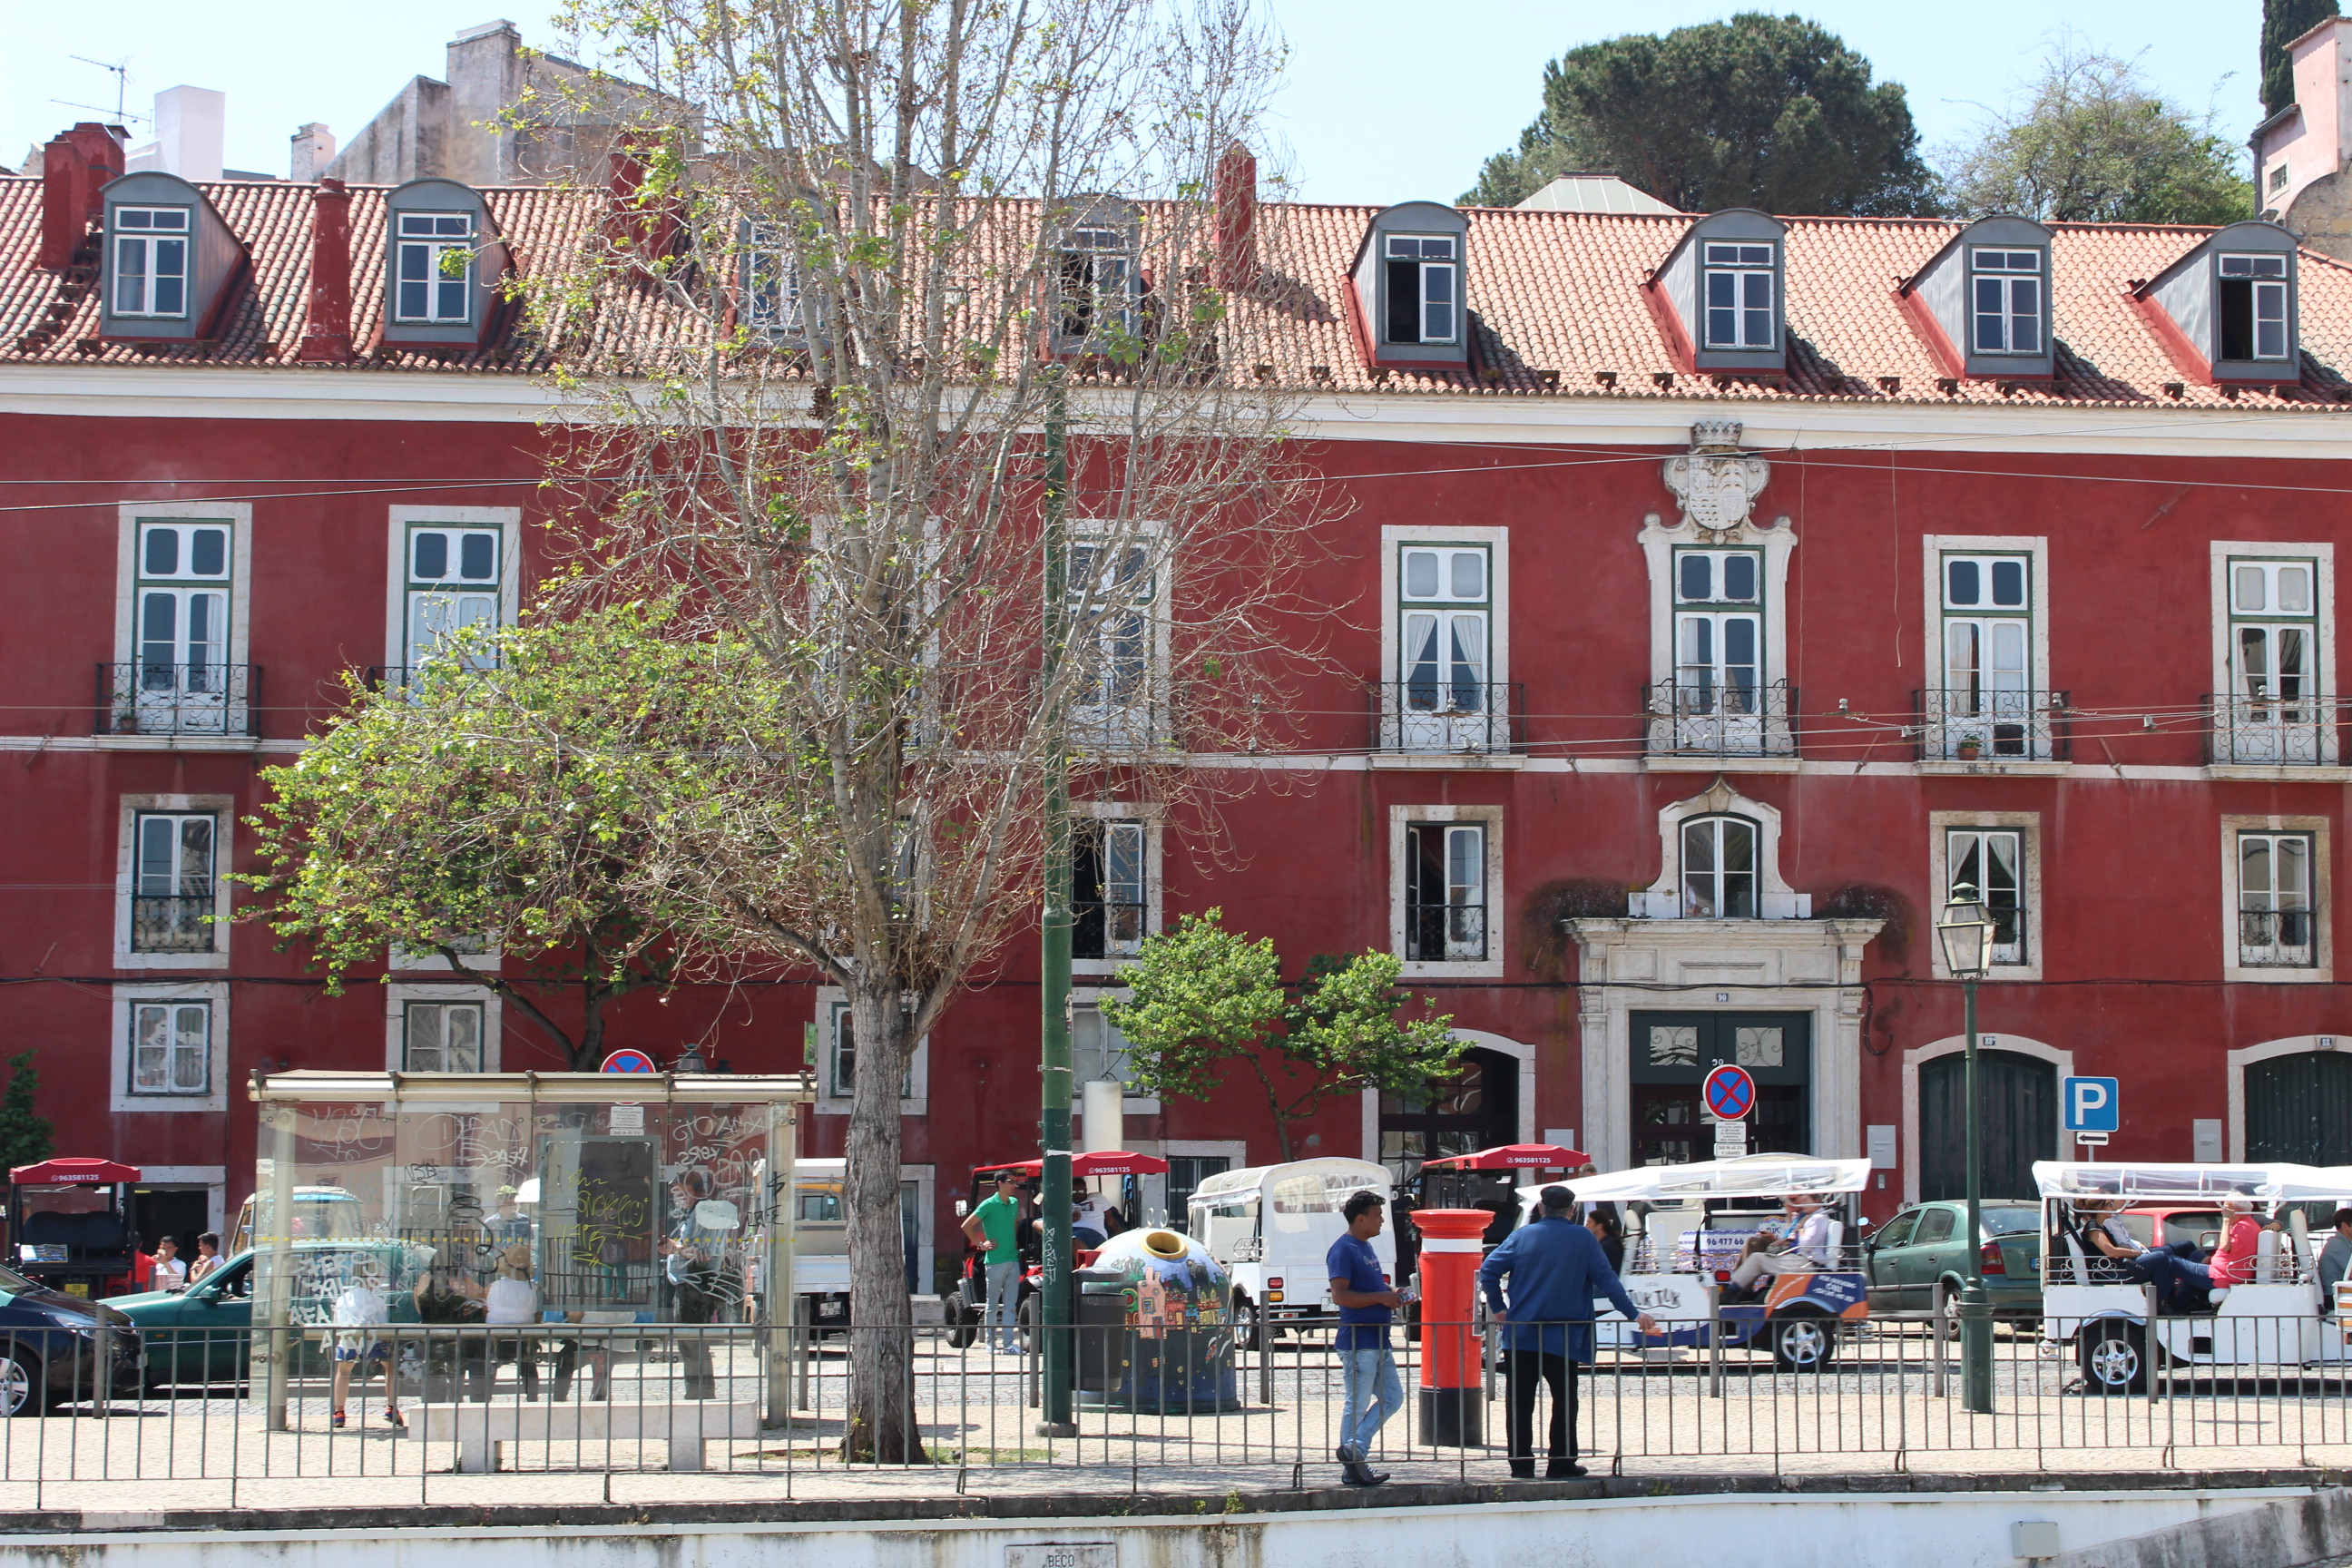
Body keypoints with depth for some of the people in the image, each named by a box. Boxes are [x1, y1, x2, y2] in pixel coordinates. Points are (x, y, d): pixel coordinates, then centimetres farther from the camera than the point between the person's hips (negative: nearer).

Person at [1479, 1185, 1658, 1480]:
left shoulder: (1522, 1236, 3)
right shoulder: (1584, 1239, 0)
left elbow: (1488, 1270, -2)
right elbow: (1606, 1280, -2)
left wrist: (1498, 1308, 10)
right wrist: (1634, 1313, 4)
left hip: (1521, 1335, 1)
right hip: (1563, 1339, -1)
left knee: (1520, 1402, 4)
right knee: (1564, 1401, 9)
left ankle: (1521, 1464, 3)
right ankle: (1561, 1464, 9)